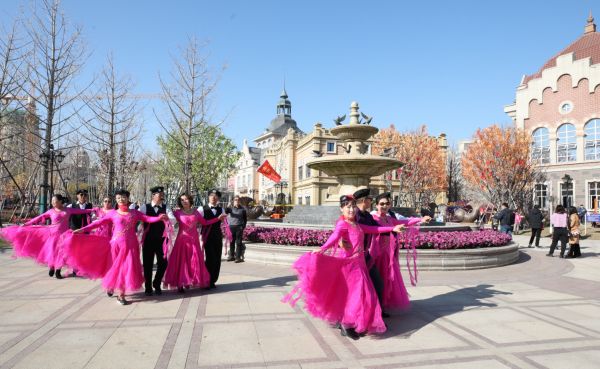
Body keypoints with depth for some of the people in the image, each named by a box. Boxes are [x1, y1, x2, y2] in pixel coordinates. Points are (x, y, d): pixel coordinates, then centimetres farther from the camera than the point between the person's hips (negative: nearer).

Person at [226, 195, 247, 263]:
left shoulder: (242, 209, 5)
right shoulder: (231, 208, 6)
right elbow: (226, 212, -13)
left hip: (239, 227, -1)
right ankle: (231, 256, 18)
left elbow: (245, 218, 12)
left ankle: (238, 257, 2)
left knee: (238, 242, -1)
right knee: (231, 242, 8)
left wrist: (243, 226, 4)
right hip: (231, 227, 2)